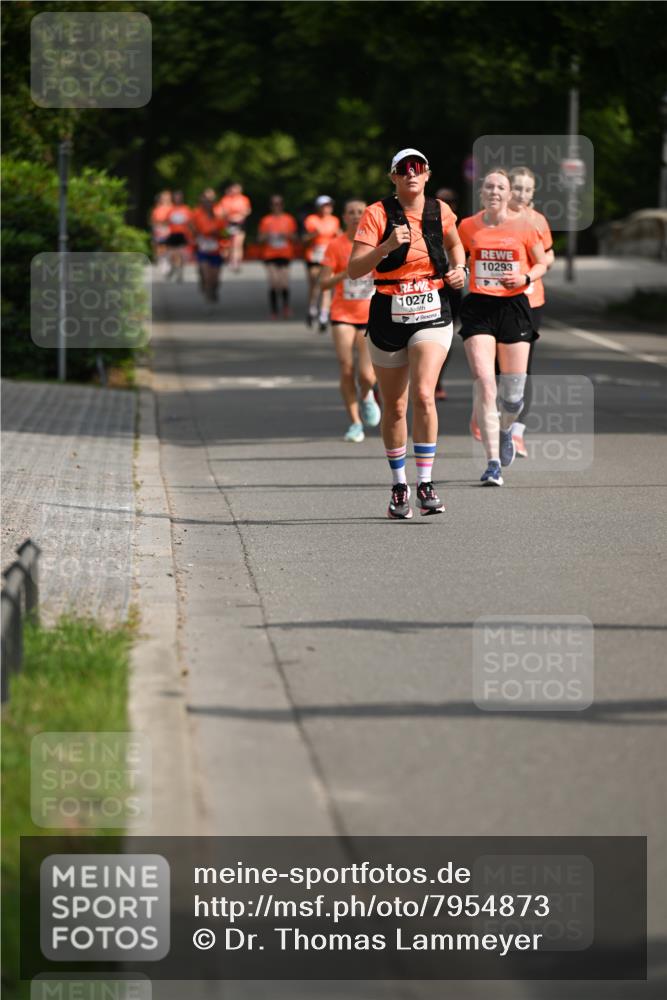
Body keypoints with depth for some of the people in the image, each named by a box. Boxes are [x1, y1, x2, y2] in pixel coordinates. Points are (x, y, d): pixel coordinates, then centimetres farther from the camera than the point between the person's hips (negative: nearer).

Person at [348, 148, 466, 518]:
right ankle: (398, 486, 25)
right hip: (388, 314, -1)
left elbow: (454, 244, 25)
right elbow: (354, 269, -15)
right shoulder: (377, 214, -7)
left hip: (432, 313, 1)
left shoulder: (439, 211, 3)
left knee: (423, 394, -18)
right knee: (394, 407, 8)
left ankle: (425, 484, -13)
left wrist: (459, 269, 6)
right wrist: (387, 245, -29)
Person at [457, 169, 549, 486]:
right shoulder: (467, 226, 4)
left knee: (513, 393, 2)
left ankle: (505, 430, 39)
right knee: (484, 383, -15)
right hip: (478, 306, 0)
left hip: (514, 306, 0)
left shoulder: (523, 225, 2)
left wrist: (525, 277, -7)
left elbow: (541, 263, 11)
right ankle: (493, 463, -14)